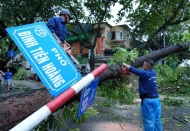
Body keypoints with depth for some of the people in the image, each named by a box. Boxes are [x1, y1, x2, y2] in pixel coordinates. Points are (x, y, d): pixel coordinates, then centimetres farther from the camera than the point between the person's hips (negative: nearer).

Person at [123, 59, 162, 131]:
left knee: (149, 121, 2)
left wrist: (125, 65, 12)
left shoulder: (144, 73, -14)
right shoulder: (153, 73, 7)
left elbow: (133, 70, -4)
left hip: (148, 100, -7)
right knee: (157, 120, 14)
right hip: (156, 99, 7)